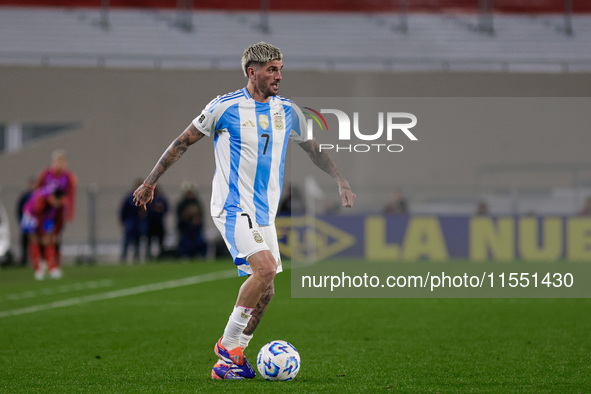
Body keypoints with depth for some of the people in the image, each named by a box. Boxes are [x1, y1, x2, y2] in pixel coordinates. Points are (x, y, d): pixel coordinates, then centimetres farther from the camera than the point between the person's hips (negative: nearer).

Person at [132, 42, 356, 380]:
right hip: (233, 207, -7)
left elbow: (315, 149, 23)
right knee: (265, 268, -25)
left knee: (265, 289, 3)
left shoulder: (287, 111, 9)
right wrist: (150, 182, 4)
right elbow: (183, 142, 2)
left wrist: (341, 182, 14)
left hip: (265, 213, 7)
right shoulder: (225, 107, -6)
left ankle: (228, 363, 15)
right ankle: (229, 343, -11)